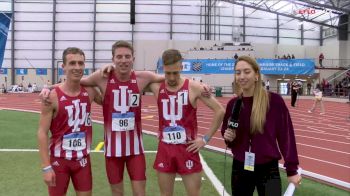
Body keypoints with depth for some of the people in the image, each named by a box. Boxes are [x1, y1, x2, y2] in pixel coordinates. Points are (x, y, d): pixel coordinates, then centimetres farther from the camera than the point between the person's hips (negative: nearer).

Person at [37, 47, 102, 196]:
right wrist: (46, 166, -17)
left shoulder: (89, 92, -2)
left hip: (82, 158, 4)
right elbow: (42, 133, -13)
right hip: (58, 160, -3)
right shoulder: (53, 96, -14)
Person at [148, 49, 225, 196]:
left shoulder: (194, 88, -9)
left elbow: (220, 111, -7)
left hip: (188, 149, -2)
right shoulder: (157, 86, -1)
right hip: (164, 149, 3)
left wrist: (206, 138, -8)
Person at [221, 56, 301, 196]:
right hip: (240, 169, 4)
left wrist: (291, 170, -6)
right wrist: (228, 137, -10)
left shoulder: (274, 100, -12)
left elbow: (286, 136, -8)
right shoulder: (233, 104, -1)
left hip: (268, 169, -3)